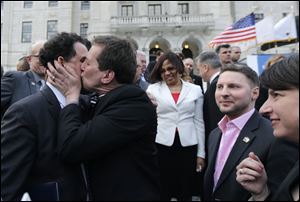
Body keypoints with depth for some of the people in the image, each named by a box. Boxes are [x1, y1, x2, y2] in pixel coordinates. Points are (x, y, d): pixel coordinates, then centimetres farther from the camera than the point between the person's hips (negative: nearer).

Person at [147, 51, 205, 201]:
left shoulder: (195, 90, 6)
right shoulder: (153, 89, 3)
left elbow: (199, 122, 7)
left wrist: (201, 153, 5)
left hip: (188, 146, 1)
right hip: (162, 145, -1)